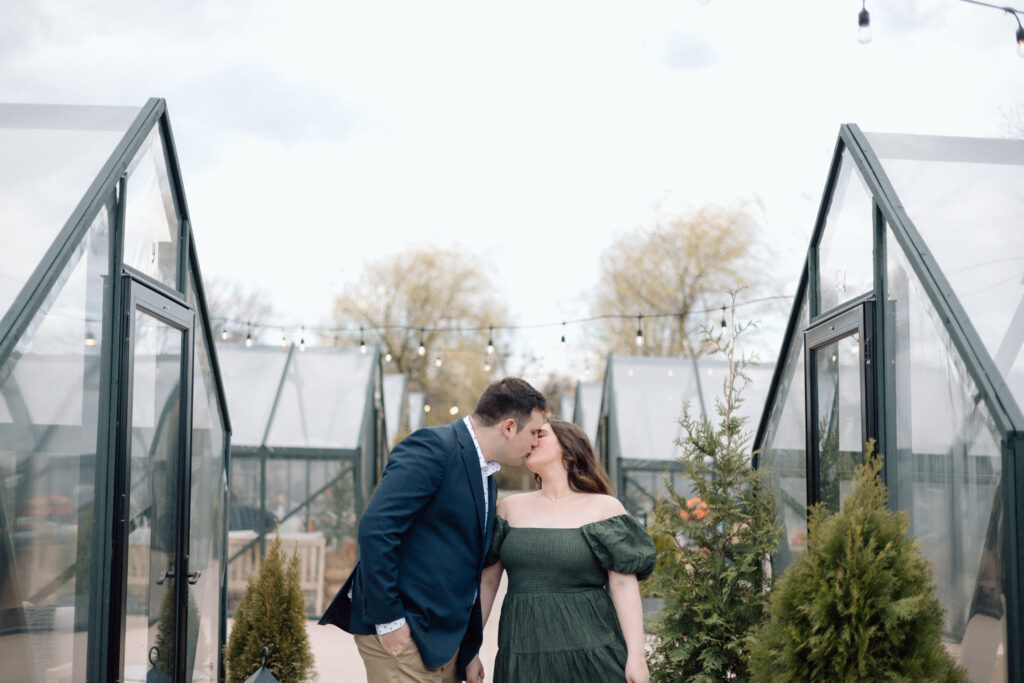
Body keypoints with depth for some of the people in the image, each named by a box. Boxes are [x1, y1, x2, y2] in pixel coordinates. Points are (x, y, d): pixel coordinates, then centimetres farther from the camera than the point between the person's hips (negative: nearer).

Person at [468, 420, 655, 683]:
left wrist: (636, 655, -11)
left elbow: (624, 585, -3)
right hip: (521, 658, 2)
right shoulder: (511, 507, 10)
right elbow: (486, 581, 9)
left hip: (589, 650, -2)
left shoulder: (604, 507, 2)